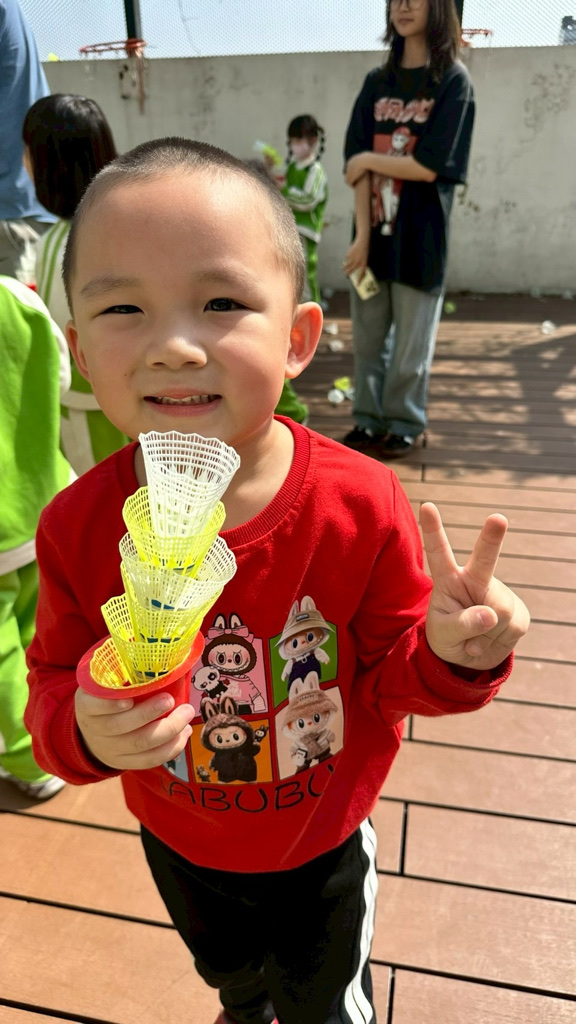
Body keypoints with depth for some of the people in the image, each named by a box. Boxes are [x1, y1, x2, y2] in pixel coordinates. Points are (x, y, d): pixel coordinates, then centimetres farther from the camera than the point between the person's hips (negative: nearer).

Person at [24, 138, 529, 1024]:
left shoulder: (362, 505, -31)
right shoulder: (77, 526, -25)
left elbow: (388, 675, -17)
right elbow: (55, 679, -13)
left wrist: (447, 653, -39)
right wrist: (81, 729, -34)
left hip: (321, 846, -2)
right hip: (178, 843, 3)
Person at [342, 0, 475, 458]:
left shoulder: (453, 81, -2)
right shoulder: (377, 82, 11)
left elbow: (429, 166, -13)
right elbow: (356, 162, 2)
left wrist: (369, 160, -2)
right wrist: (363, 234, -8)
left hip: (420, 233, -4)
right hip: (375, 229, 5)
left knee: (411, 340, 4)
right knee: (368, 337, 9)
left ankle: (405, 425, 20)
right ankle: (370, 420, 23)